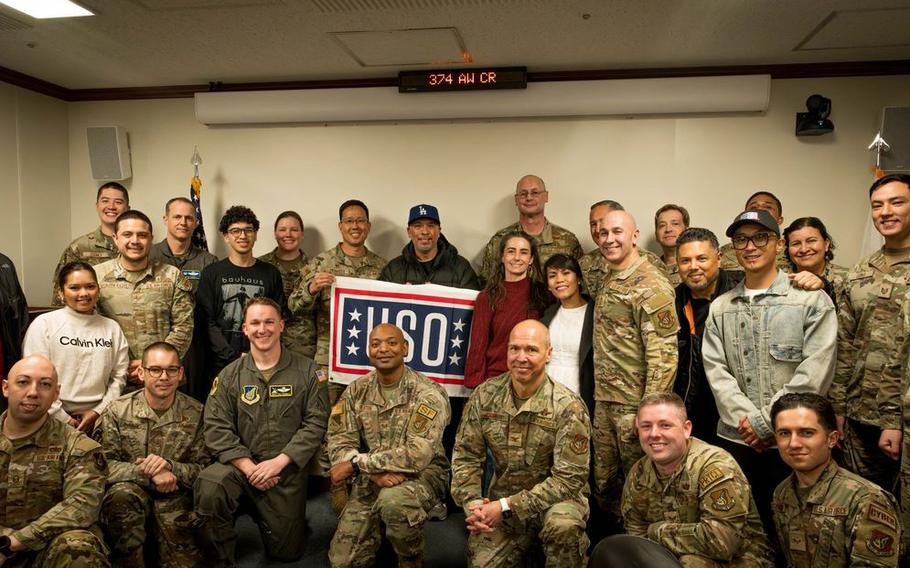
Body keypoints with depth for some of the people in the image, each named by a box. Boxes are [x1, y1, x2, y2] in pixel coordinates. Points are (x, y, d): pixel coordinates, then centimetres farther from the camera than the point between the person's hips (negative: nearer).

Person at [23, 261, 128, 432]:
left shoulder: (112, 328, 5)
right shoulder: (44, 324, -3)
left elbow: (119, 375, 3)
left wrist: (98, 411, -6)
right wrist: (63, 418, -10)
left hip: (97, 419, 2)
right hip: (55, 420, -2)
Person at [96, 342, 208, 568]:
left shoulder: (195, 414, -3)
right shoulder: (118, 410, -3)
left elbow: (204, 470, -3)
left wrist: (169, 466, -21)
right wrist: (147, 473, -22)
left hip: (175, 498, 0)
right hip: (130, 492, 0)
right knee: (121, 494, -33)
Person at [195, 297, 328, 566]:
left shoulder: (306, 370, -2)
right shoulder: (230, 375, 0)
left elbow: (316, 422, -7)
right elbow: (217, 428, -6)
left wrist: (279, 461, -16)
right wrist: (248, 467, -18)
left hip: (288, 471, 0)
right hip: (241, 464, 0)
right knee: (208, 489, -33)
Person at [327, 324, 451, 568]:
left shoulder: (428, 394, -18)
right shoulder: (356, 390, -1)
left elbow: (417, 455, -27)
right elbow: (338, 443, -7)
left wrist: (356, 463, -23)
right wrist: (375, 473, -25)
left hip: (422, 473, -4)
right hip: (369, 479, 4)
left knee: (392, 500, -37)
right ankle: (381, 525, 27)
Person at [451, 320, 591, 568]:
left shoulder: (568, 407, -18)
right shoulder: (485, 395, -6)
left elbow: (569, 479, -18)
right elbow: (466, 456, 0)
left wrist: (507, 507, -22)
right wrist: (472, 504, -17)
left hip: (556, 497, -3)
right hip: (501, 502, 4)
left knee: (563, 525, -33)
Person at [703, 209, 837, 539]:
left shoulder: (812, 300, -1)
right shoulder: (720, 308, 10)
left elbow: (815, 373, -10)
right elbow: (716, 371, 2)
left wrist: (765, 422, -13)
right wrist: (746, 421, -11)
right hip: (735, 438, 3)